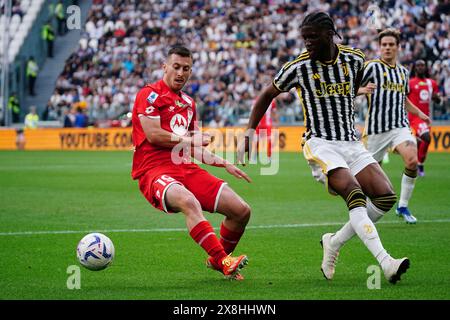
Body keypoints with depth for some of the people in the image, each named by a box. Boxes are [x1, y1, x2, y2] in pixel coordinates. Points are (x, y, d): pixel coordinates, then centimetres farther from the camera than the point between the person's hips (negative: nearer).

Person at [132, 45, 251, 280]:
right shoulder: (150, 94, 1)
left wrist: (223, 163, 18)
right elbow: (153, 135, -12)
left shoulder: (188, 103, 24)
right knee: (188, 201, -41)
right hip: (155, 171, -7)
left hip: (186, 168, 7)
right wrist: (188, 140, -1)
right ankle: (223, 261, -44)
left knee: (241, 210, -5)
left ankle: (218, 259, 20)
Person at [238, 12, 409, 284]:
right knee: (355, 194, -27)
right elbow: (267, 95, 9)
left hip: (352, 143, 5)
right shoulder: (298, 67, -6)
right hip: (320, 145, -5)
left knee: (386, 198, -11)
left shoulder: (355, 59, 2)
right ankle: (385, 262, -37)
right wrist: (249, 134, 9)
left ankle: (335, 243, 4)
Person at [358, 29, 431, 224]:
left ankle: (403, 206, -7)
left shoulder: (403, 71, 16)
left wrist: (419, 113, 25)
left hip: (400, 126, 4)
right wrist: (363, 90, -25)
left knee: (412, 161, -21)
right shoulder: (372, 67, -2)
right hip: (376, 127, -3)